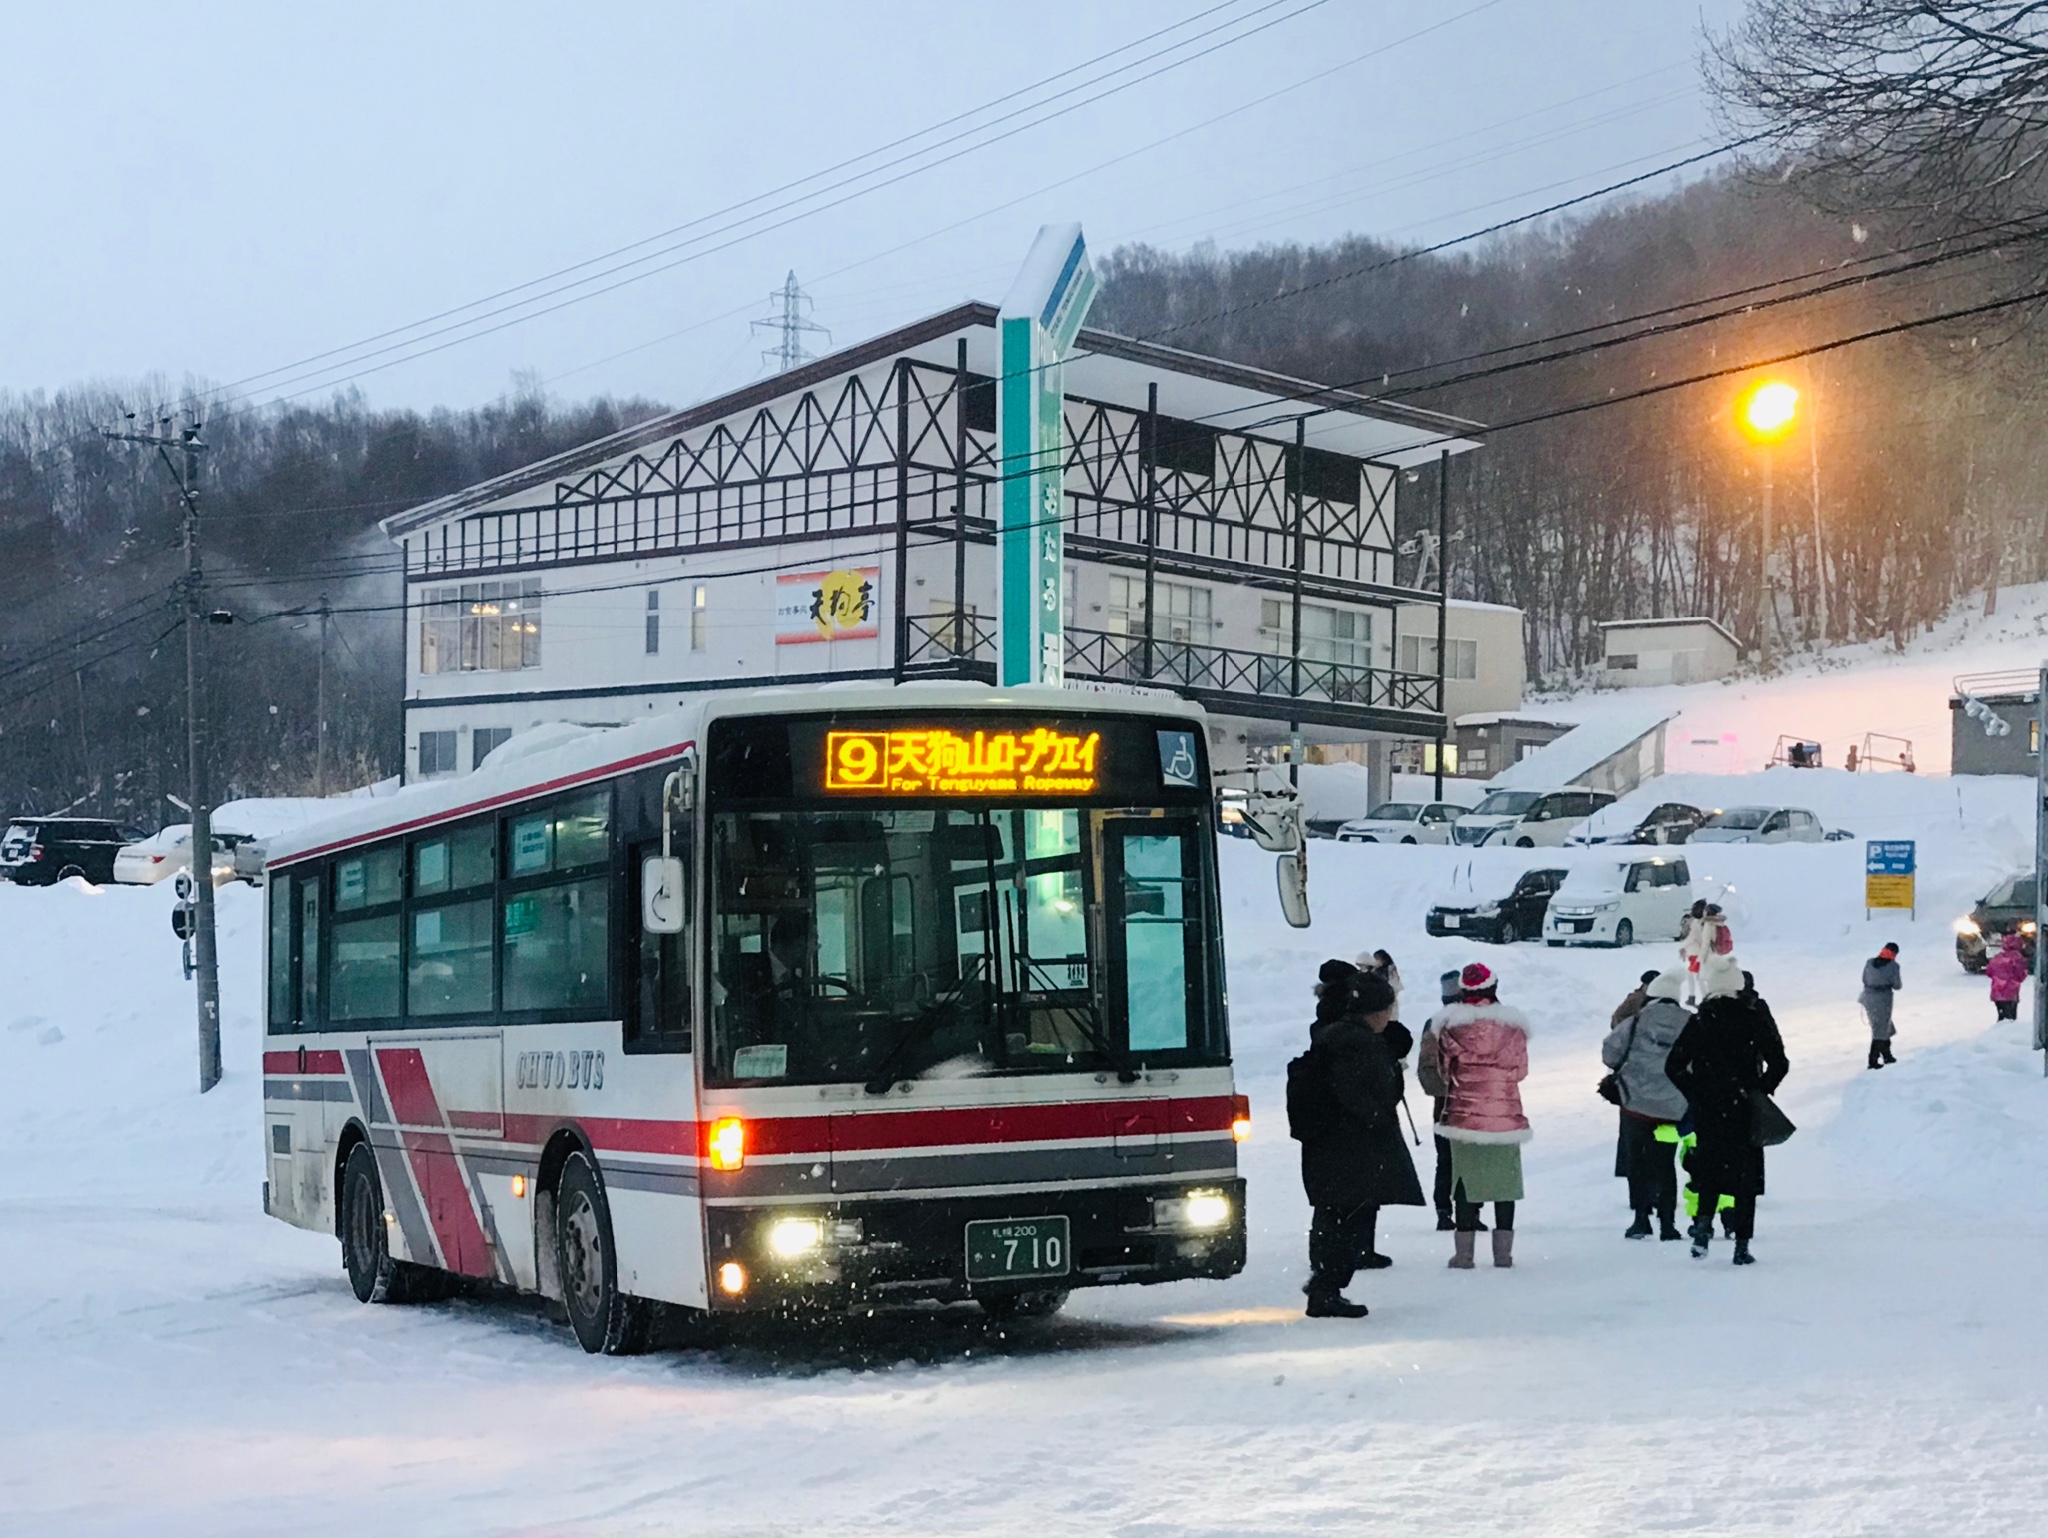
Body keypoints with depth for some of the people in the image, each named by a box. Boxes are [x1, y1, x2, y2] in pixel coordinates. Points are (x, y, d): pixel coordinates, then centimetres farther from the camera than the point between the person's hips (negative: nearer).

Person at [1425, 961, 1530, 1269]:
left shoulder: (1451, 1026, -6)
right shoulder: (1513, 1026, -3)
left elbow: (1444, 1070, 4)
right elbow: (1520, 1070, 5)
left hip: (1464, 1113, -1)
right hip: (1506, 1115, 1)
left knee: (1465, 1179, 5)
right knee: (1504, 1179, 10)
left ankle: (1463, 1252, 2)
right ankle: (1503, 1251, 9)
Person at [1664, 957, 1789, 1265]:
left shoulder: (1700, 1020, -6)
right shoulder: (1756, 1017, -6)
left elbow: (1673, 1067, -6)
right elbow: (1778, 1064, -5)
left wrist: (1695, 1095, 7)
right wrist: (1760, 1093, 8)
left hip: (1708, 1109, 1)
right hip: (1745, 1110, 0)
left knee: (1711, 1169, 18)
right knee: (1746, 1173, 8)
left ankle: (1704, 1222, -4)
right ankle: (1742, 1245, 5)